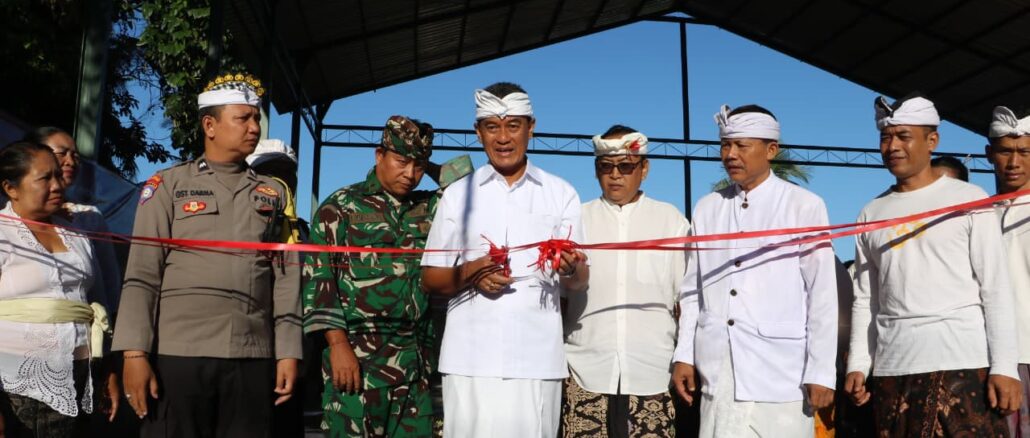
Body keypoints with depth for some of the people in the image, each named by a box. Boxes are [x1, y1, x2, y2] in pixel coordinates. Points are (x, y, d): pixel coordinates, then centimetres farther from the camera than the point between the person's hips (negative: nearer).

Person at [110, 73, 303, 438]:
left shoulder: (273, 194, 15)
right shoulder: (168, 185, 7)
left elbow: (286, 278, 10)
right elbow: (142, 275, 0)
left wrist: (288, 352, 3)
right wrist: (135, 353, -9)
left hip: (253, 357, 2)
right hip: (178, 353, -2)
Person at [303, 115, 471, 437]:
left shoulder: (428, 208, 14)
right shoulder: (341, 206, 2)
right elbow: (318, 278, -4)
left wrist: (431, 169, 12)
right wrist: (338, 344, -11)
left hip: (416, 358, 5)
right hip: (357, 355, -4)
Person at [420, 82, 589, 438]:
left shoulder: (561, 194, 9)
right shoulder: (458, 194, 10)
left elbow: (579, 282, 8)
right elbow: (430, 280, 10)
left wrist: (571, 269, -15)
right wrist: (469, 273, -10)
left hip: (537, 359, 0)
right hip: (470, 359, 0)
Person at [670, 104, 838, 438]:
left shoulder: (805, 207, -1)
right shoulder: (706, 209, 11)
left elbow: (822, 294, -2)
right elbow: (693, 289, 13)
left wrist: (821, 372, -5)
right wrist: (684, 355, 9)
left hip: (783, 375, -3)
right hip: (719, 372, 3)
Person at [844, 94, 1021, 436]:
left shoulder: (969, 199, 4)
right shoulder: (871, 214, 14)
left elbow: (996, 288, 0)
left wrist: (1004, 367, -8)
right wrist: (857, 365, 6)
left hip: (964, 364, -3)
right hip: (892, 369, 3)